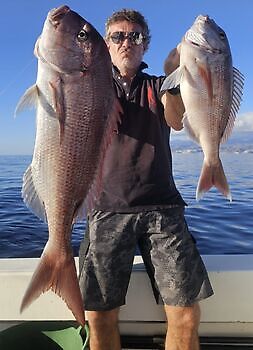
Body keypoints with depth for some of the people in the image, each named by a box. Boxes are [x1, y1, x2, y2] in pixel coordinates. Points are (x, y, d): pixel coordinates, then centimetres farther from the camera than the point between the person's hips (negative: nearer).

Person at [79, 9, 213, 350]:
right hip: (108, 209, 0)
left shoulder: (158, 87, 17)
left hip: (161, 207, 1)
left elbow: (176, 121, -5)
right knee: (100, 316, -5)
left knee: (186, 315, -6)